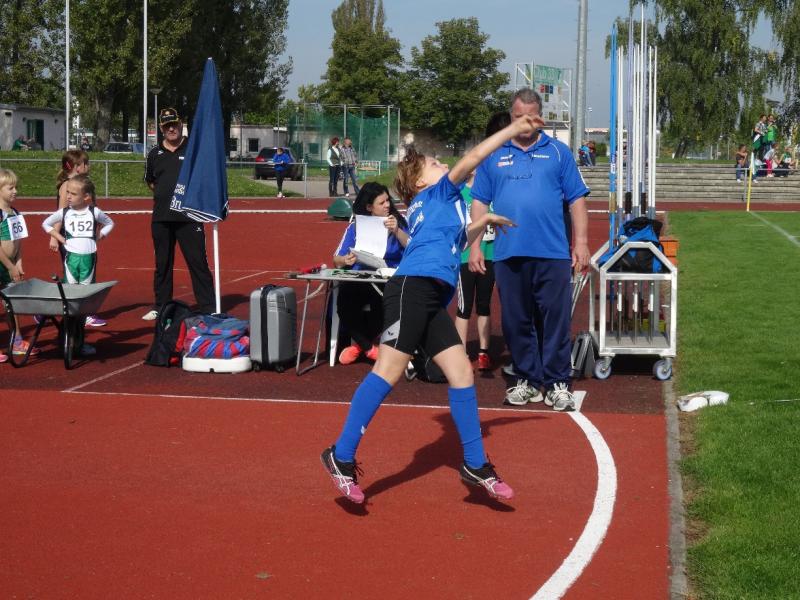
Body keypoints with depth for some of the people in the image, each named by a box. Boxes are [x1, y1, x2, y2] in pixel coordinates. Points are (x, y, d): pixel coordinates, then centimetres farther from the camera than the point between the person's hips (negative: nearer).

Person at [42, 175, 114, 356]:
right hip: (71, 257, 0)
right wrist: (60, 238, 5)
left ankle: (80, 340, 12)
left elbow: (109, 223, 18)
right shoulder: (64, 213, 2)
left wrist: (100, 235, 2)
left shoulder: (94, 212, 1)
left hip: (89, 258, 0)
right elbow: (46, 224, 16)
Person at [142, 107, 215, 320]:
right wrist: (164, 194, 13)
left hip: (189, 217, -4)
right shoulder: (155, 154, 11)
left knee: (198, 262, -5)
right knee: (162, 264, 11)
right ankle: (161, 307, 21)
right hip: (161, 218, 4)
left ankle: (209, 309, -2)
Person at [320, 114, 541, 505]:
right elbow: (473, 158, -2)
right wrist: (514, 129, 2)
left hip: (433, 301, 9)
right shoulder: (438, 192, 10)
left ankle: (475, 465, 7)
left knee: (461, 373, 4)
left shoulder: (438, 207, 31)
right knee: (389, 370, -13)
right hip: (413, 287, -9)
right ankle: (342, 456, -11)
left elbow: (454, 242, 50)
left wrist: (483, 223, 45)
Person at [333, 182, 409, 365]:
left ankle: (359, 344, -3)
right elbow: (337, 260, 7)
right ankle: (369, 347, -3)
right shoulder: (355, 226, 12)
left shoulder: (399, 221, 7)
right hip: (358, 280, 2)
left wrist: (397, 231, -20)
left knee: (380, 301, -35)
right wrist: (345, 260, -15)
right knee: (344, 300, -31)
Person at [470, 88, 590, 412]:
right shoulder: (493, 154, 11)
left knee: (556, 320, -1)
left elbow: (577, 200, 6)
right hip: (508, 253, 2)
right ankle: (527, 379, 18)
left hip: (553, 254, -1)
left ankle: (557, 383, 7)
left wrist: (581, 244, -1)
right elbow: (479, 202, 10)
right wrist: (474, 245, 2)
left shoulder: (558, 152, 8)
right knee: (516, 321, 7)